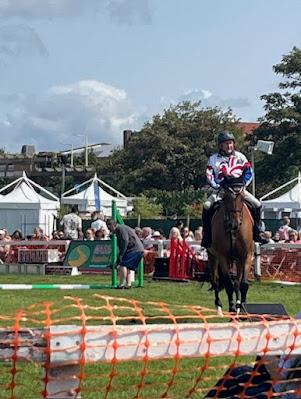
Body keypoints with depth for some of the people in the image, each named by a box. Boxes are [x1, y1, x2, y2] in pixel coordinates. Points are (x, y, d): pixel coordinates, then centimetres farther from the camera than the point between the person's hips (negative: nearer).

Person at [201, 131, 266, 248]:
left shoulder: (240, 157, 9)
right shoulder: (213, 159, 3)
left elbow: (248, 172, 7)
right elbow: (210, 177, -3)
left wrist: (243, 184, -8)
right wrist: (218, 187, -18)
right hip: (220, 190, -1)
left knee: (257, 205, -14)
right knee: (207, 207, -25)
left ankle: (256, 233, 0)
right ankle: (207, 236, -13)